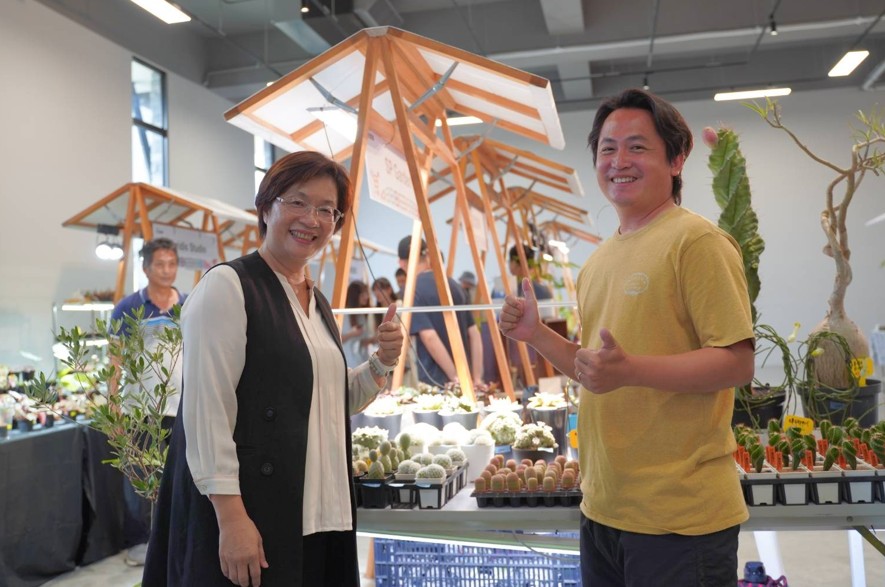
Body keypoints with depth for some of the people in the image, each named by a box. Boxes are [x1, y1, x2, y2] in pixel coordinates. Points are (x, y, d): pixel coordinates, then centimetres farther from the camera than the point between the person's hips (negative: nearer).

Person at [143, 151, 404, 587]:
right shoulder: (227, 286, -11)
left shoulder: (318, 303, 13)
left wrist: (381, 364, 4)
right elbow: (206, 410, -17)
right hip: (248, 515, -7)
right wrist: (230, 516, -22)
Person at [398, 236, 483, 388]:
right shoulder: (453, 285, 10)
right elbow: (474, 334, 8)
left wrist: (455, 378, -15)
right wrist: (476, 378, 7)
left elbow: (430, 338, -19)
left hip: (434, 382, -6)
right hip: (463, 379, 6)